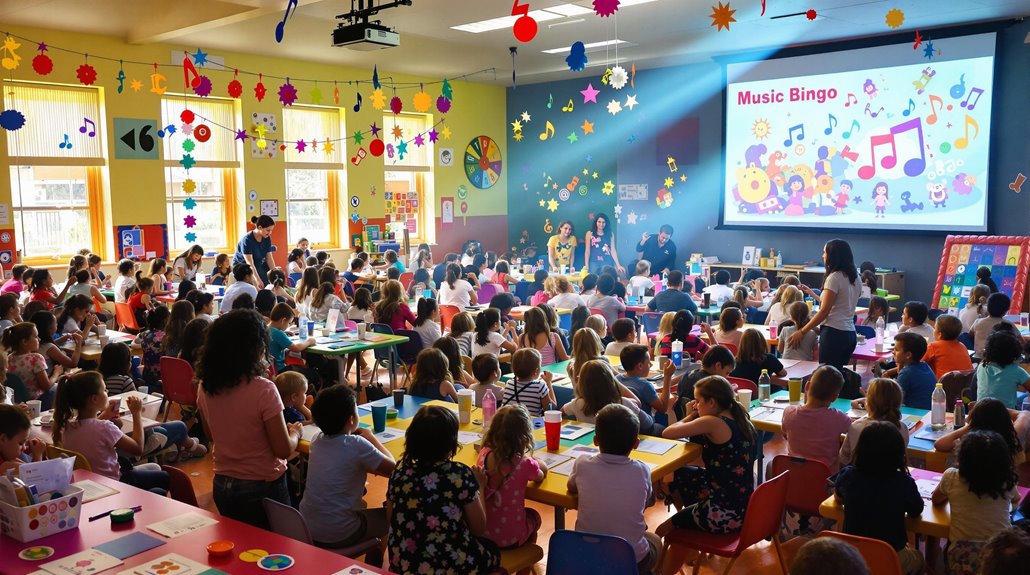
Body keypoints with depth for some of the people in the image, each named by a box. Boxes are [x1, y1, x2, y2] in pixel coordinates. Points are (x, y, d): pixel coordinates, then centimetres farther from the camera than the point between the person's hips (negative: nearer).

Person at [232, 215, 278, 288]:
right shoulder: (247, 240, -25)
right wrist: (257, 280, -38)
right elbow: (250, 263, -30)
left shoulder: (267, 238, -6)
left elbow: (269, 258, -7)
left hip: (258, 265, 7)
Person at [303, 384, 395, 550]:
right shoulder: (356, 445, -19)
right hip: (337, 536, -7)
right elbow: (392, 468, -7)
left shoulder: (317, 440, 0)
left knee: (360, 504, 32)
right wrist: (370, 437, 3)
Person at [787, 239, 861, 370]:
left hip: (834, 333, -8)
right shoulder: (854, 277, 12)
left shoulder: (834, 277, -11)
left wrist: (802, 332, -8)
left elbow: (824, 311, -13)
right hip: (850, 334, 8)